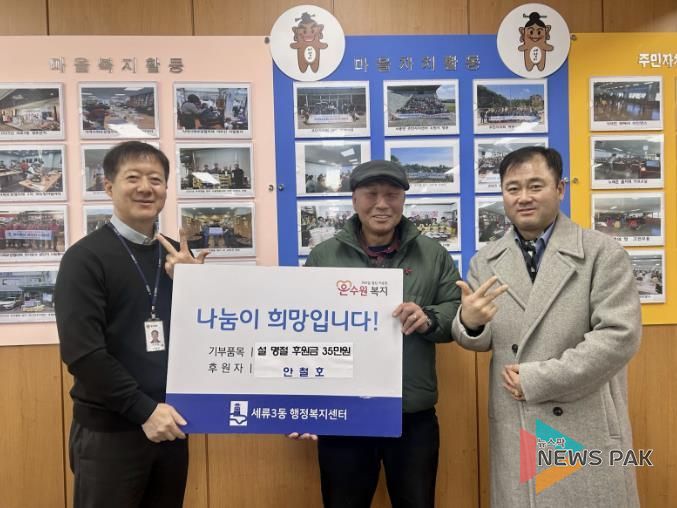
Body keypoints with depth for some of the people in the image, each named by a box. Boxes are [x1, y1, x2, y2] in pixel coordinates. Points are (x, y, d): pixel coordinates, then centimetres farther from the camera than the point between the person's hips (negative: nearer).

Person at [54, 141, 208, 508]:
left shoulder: (176, 256, 7)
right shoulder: (85, 257, -8)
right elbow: (82, 351, -15)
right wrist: (143, 409, -17)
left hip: (168, 423, 5)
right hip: (109, 429, -5)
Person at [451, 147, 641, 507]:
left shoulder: (603, 253, -5)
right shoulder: (485, 262, 5)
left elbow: (620, 336, -12)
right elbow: (481, 340, 7)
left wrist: (538, 379, -14)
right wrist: (469, 322, -17)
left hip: (586, 426, -3)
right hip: (512, 428, 3)